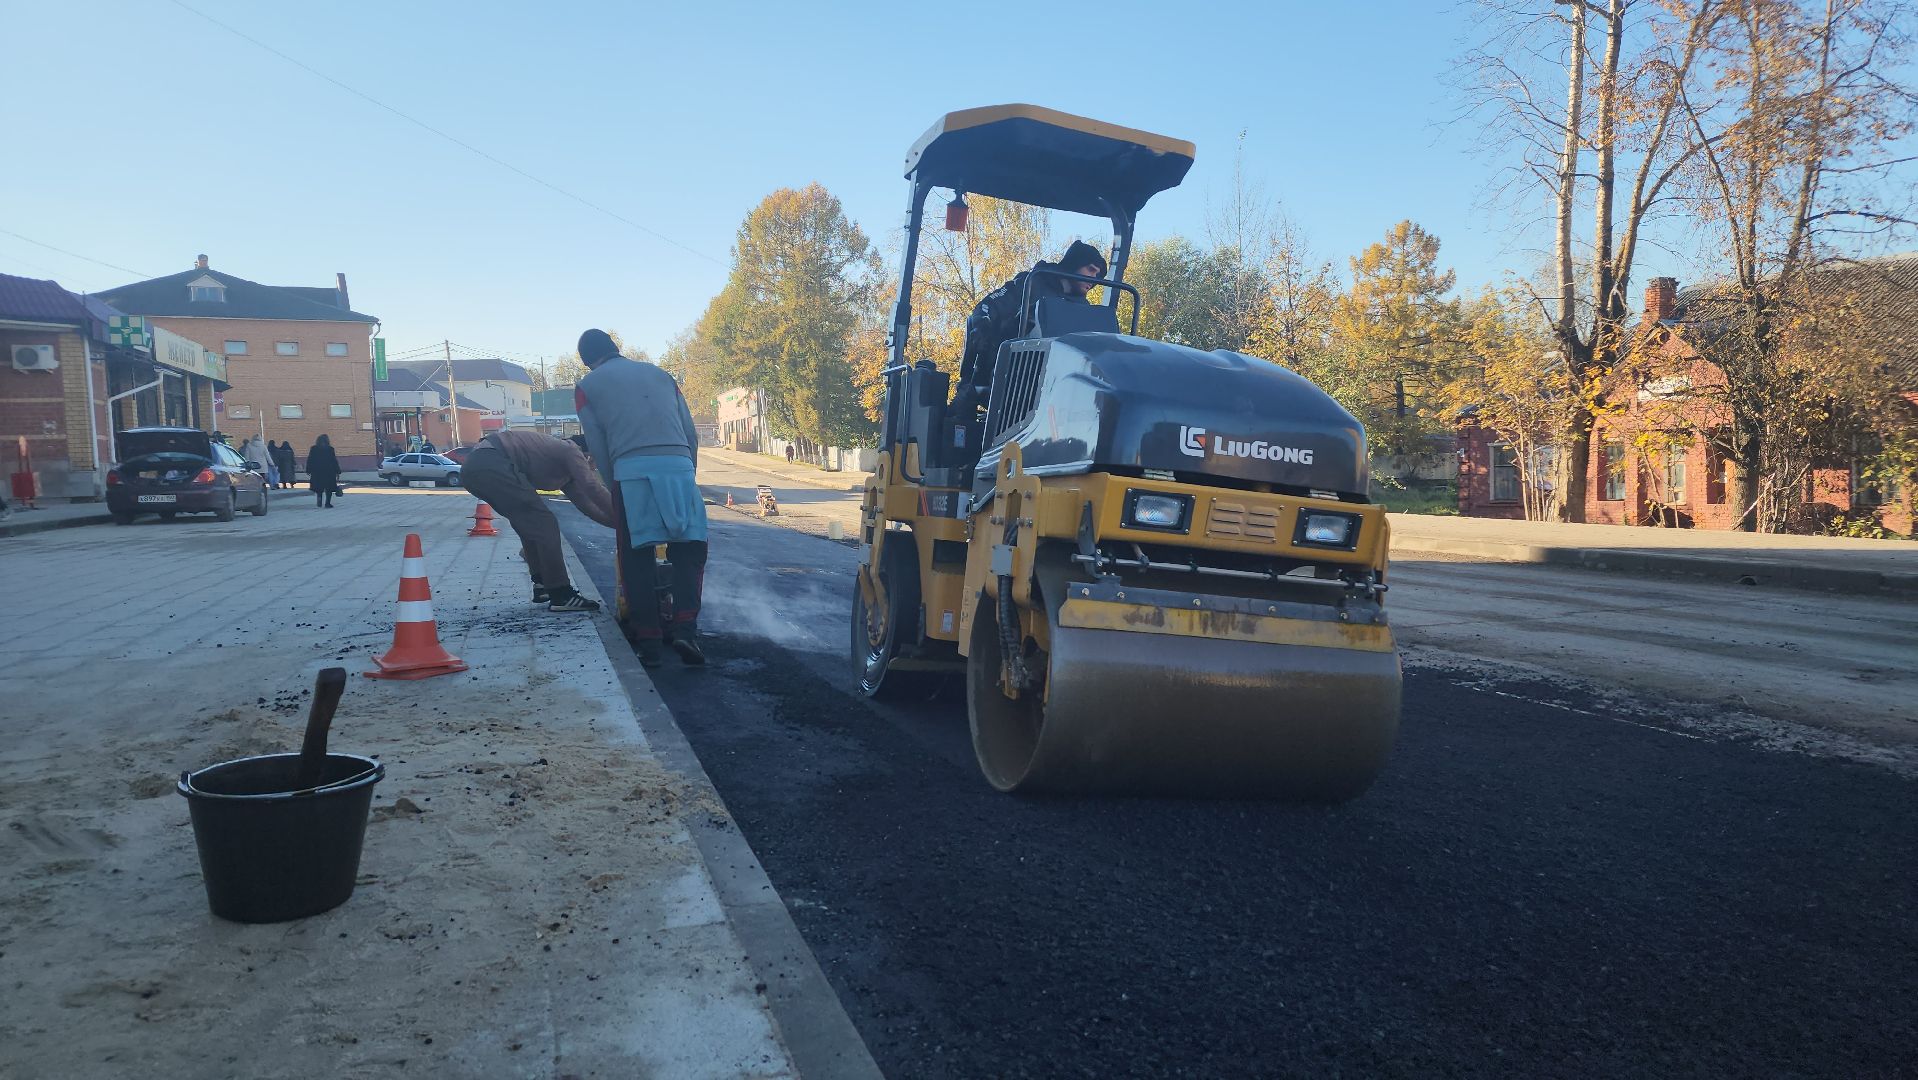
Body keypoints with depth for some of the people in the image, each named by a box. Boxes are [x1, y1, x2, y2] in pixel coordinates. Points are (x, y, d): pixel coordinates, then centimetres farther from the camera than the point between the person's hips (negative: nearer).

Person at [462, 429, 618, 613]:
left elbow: (586, 505, 31)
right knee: (544, 524, -6)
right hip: (491, 464, -11)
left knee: (531, 524, 22)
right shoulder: (571, 451, 4)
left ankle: (542, 586, 25)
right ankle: (561, 596, -5)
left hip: (473, 468, 11)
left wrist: (618, 524, 25)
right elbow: (593, 489, -10)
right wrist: (624, 522, -6)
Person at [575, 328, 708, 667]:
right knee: (689, 550, 9)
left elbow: (597, 445, 10)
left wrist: (615, 487, 19)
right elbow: (691, 433, 20)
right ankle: (685, 629, -8)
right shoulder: (659, 373, 26)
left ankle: (648, 643, 2)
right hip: (679, 464, 2)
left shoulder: (587, 386, 18)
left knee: (637, 557, 6)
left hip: (631, 470, -2)